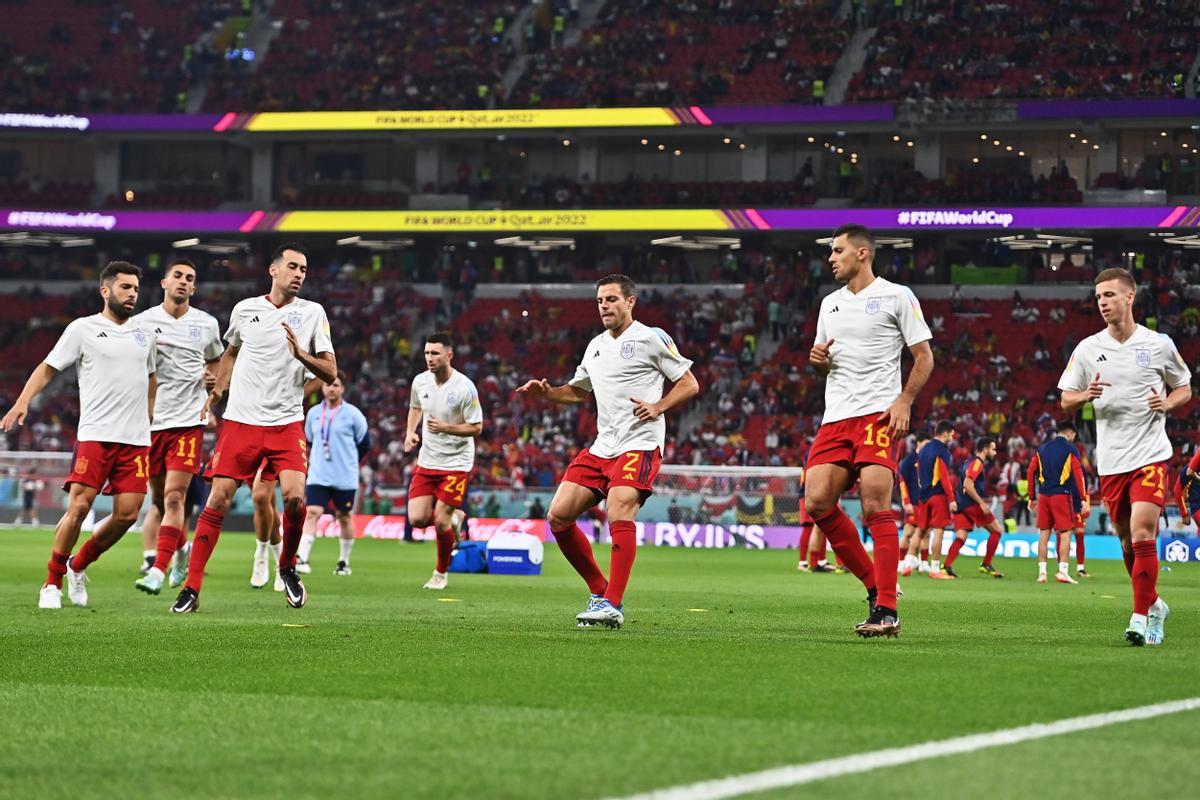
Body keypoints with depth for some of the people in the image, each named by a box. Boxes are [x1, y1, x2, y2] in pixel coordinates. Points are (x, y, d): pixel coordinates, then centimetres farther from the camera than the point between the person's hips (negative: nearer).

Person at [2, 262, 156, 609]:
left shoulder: (143, 334, 16)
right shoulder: (82, 329, 2)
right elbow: (48, 368, 1)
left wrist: (150, 419, 25)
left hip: (136, 439, 5)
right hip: (95, 435, -5)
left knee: (127, 514, -4)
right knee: (79, 506, -13)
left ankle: (78, 566, 19)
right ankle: (52, 582, 1)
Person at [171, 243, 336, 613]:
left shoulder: (312, 313, 3)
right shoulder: (245, 309, 7)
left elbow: (330, 372, 0)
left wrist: (301, 355, -17)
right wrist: (217, 392, 16)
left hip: (287, 423, -1)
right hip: (241, 420, 1)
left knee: (295, 497, -18)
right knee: (218, 499, -7)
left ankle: (288, 568, 10)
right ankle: (191, 587, -1)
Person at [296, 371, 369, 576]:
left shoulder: (352, 414, -4)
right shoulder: (313, 413, 7)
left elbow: (364, 443, 4)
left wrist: (349, 462, 10)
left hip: (345, 479, -2)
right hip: (318, 476, 2)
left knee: (344, 518, 8)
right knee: (312, 513, -12)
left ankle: (344, 562, 22)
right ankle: (302, 559, -18)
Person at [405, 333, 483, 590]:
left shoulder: (464, 387, -16)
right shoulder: (420, 381, 0)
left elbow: (476, 427, -12)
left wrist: (446, 427, -24)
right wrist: (410, 432, 4)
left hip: (456, 463, -5)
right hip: (427, 461, 5)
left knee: (441, 521, -9)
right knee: (417, 519, -6)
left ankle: (441, 572, 14)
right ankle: (454, 519, 27)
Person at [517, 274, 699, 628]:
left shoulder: (651, 337, -2)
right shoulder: (596, 346, 18)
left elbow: (689, 384, -1)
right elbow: (578, 391, 32)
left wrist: (658, 406, -16)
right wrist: (546, 392, 12)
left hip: (639, 444, -8)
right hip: (601, 447, 8)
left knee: (619, 513, -27)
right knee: (559, 516, -2)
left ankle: (613, 606, -27)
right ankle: (600, 590, 11)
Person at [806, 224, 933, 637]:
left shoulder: (897, 296, 1)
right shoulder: (830, 303, 20)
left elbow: (924, 356, 1)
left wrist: (904, 401, -13)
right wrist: (818, 359, 5)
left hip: (879, 414, -6)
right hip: (836, 417, 6)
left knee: (876, 507, -15)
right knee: (817, 501, -8)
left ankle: (886, 610, -13)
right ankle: (876, 585, 6)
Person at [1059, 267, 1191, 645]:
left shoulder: (1159, 344, 0)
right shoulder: (1088, 349, 3)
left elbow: (1184, 388, 13)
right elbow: (1066, 401, 8)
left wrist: (1168, 402, -9)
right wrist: (1086, 395, -14)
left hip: (1150, 454, -3)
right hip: (1110, 461, 3)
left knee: (1142, 534, -16)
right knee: (1128, 542, 9)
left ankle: (1140, 619, -13)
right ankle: (1154, 604, 31)